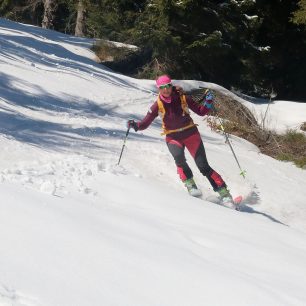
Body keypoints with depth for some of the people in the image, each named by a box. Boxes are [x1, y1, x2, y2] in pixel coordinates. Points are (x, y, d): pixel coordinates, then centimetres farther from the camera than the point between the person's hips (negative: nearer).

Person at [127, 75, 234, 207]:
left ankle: (224, 193, -2)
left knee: (204, 167, -7)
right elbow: (145, 123, -4)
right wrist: (135, 125, -24)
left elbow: (200, 111, 1)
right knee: (179, 157, -33)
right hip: (173, 138, 1)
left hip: (191, 134, -1)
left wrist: (208, 102, -17)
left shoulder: (183, 98, -7)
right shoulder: (158, 105, -6)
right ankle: (190, 185, -20)